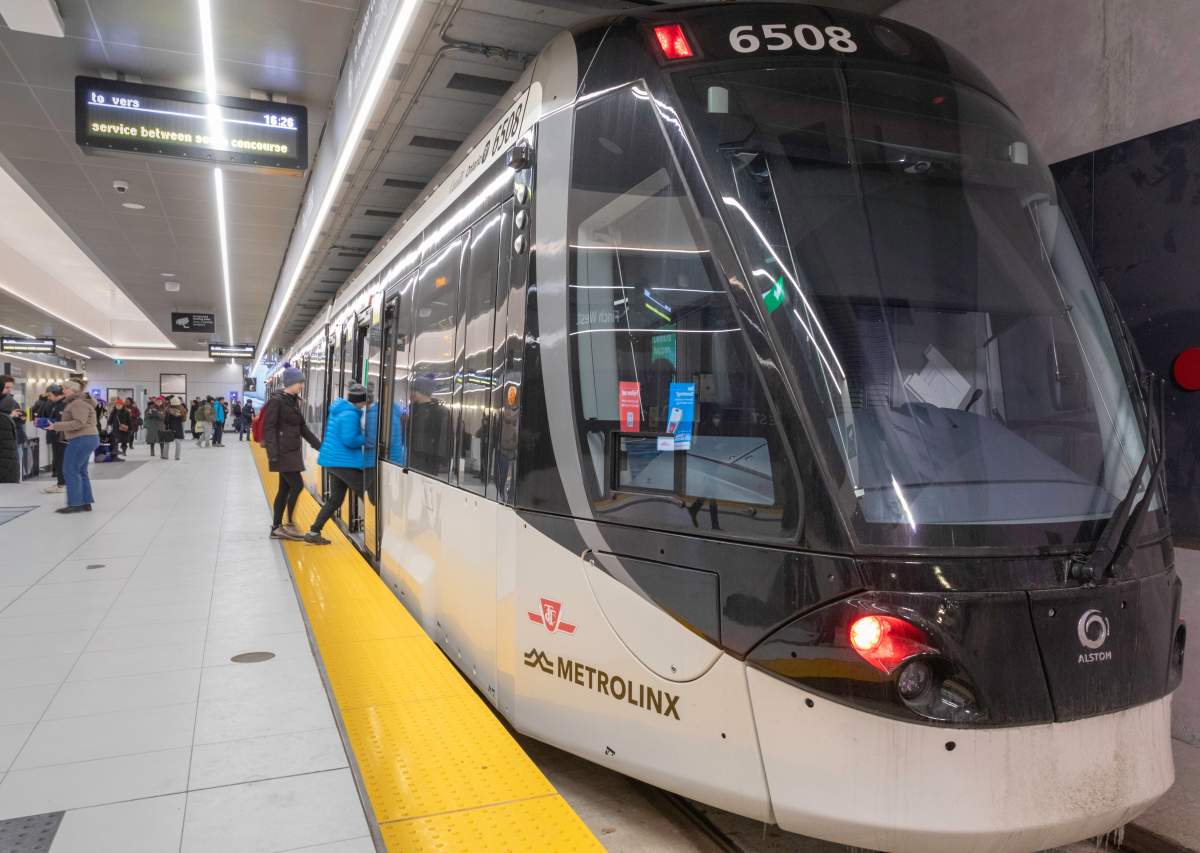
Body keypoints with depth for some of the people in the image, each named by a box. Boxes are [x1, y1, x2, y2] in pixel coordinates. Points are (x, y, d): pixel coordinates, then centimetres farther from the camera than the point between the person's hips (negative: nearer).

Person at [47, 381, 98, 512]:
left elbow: (79, 423, -25)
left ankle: (75, 504, -5)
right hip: (86, 439, 11)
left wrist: (56, 426, -21)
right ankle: (86, 504, 14)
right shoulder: (75, 402, 20)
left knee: (71, 470, -7)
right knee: (81, 471, 12)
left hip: (82, 440, -11)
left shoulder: (79, 403, -15)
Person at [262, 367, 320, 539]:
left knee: (285, 489, 9)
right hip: (283, 452, -8)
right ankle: (290, 524, 1)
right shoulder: (276, 401, -10)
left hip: (292, 451, 8)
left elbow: (303, 427, 19)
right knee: (297, 485, -10)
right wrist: (273, 453, -21)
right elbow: (269, 428, -14)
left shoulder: (294, 401, 14)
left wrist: (319, 445, 16)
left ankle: (276, 528, 15)